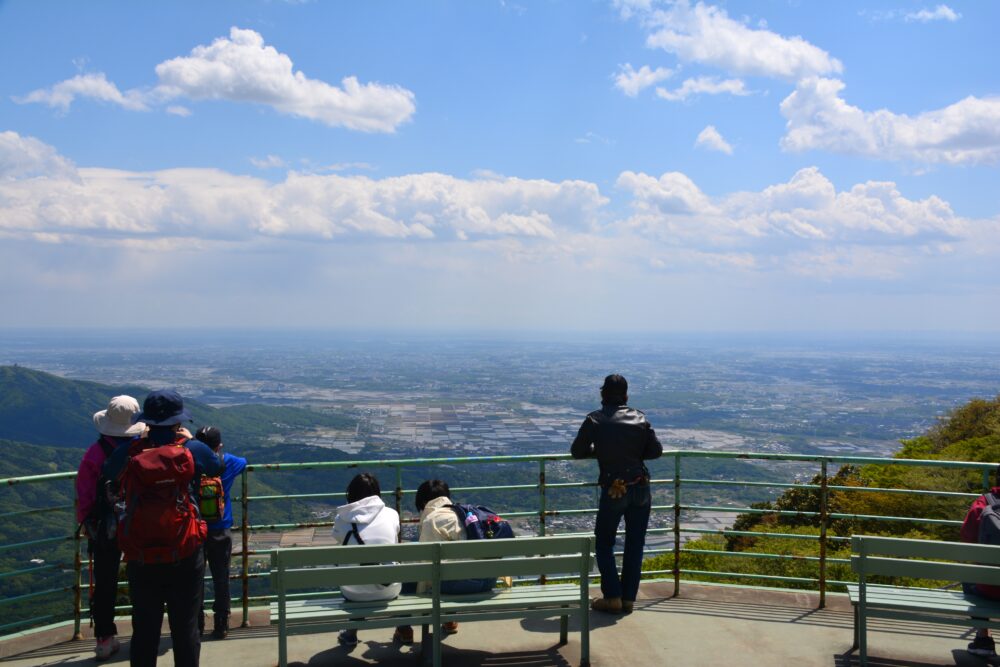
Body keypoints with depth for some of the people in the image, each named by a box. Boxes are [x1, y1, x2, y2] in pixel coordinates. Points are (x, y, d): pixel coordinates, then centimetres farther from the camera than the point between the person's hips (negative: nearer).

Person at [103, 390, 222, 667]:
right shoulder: (192, 451, -11)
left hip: (141, 561, 2)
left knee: (144, 631, 13)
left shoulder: (128, 454, -7)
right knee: (185, 629, 10)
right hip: (185, 558, -1)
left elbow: (108, 471, 15)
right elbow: (216, 466, 11)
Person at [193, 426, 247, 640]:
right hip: (221, 532, 1)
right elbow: (243, 462, 16)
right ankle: (221, 626, 13)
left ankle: (196, 626, 13)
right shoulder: (228, 463, -6)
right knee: (221, 578, 9)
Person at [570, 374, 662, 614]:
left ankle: (612, 597, 4)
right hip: (641, 488, 3)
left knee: (604, 544, 11)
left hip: (613, 490, -3)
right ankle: (628, 598, 14)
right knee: (635, 545, 12)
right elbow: (656, 450, 5)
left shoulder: (595, 420, -2)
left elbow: (577, 452, 4)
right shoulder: (639, 418, 5)